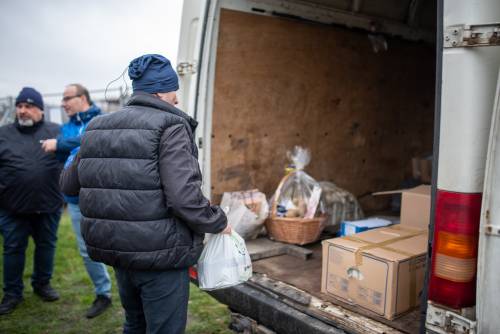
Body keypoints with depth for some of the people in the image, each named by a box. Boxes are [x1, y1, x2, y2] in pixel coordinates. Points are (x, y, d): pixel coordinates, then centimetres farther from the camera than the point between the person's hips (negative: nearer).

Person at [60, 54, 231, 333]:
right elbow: (185, 198, -25)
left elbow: (69, 184, 15)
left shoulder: (98, 128, 5)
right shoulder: (170, 126, -15)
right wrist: (219, 223, -8)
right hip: (161, 257, -7)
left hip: (117, 249, 7)